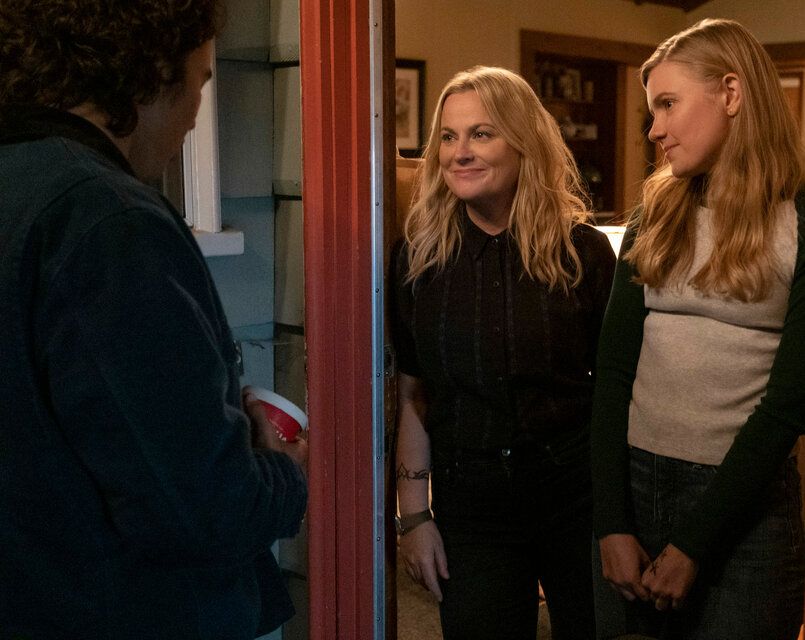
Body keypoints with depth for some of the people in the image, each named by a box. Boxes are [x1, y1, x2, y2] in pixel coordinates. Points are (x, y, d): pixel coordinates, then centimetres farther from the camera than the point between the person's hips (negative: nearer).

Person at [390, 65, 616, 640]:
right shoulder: (420, 257, -2)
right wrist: (414, 515, 0)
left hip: (579, 491, 0)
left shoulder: (583, 251, -5)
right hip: (470, 504, 1)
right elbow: (412, 396, 1)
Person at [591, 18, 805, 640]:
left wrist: (694, 544, -13)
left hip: (744, 499, -3)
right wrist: (612, 524, -9)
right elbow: (614, 368, 0)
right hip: (631, 479, 4)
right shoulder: (654, 218, 6)